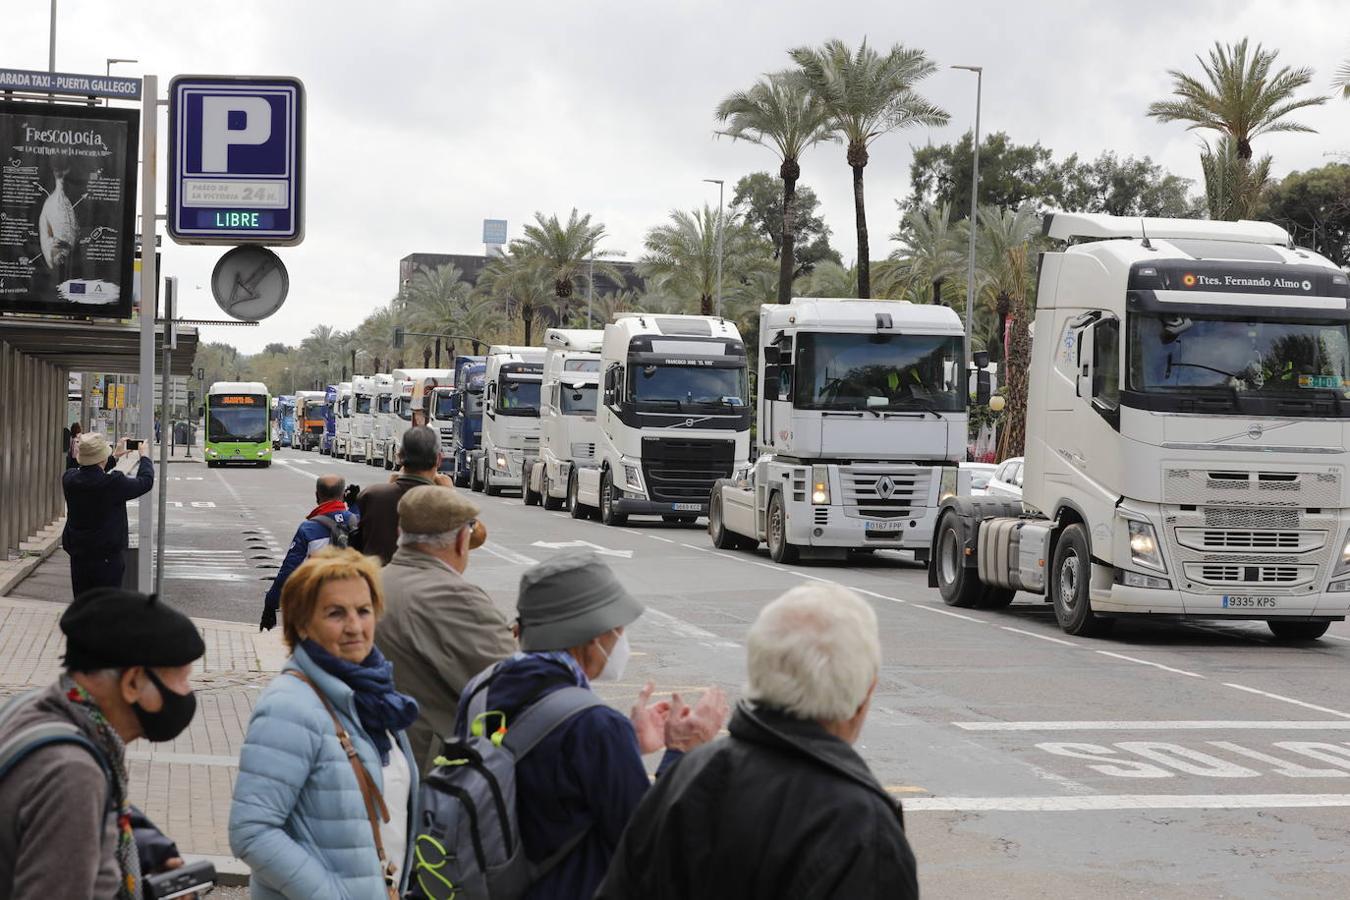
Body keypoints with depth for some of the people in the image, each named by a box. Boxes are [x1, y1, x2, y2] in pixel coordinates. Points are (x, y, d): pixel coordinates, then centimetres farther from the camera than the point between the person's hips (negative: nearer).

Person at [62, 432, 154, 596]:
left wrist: (115, 456, 27)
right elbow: (145, 481, -5)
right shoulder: (114, 484, -21)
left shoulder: (69, 479, -6)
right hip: (107, 559, -5)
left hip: (78, 558, 5)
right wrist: (145, 456, 15)